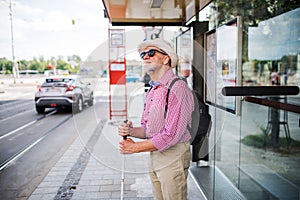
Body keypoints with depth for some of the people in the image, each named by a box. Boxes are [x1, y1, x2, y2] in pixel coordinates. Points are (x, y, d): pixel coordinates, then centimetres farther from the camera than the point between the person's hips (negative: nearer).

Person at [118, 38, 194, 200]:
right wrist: (130, 131, -5)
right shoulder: (151, 91, 12)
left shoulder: (178, 88, -17)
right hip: (153, 156, 8)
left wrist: (135, 147, -12)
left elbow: (171, 136, -22)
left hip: (172, 156, -8)